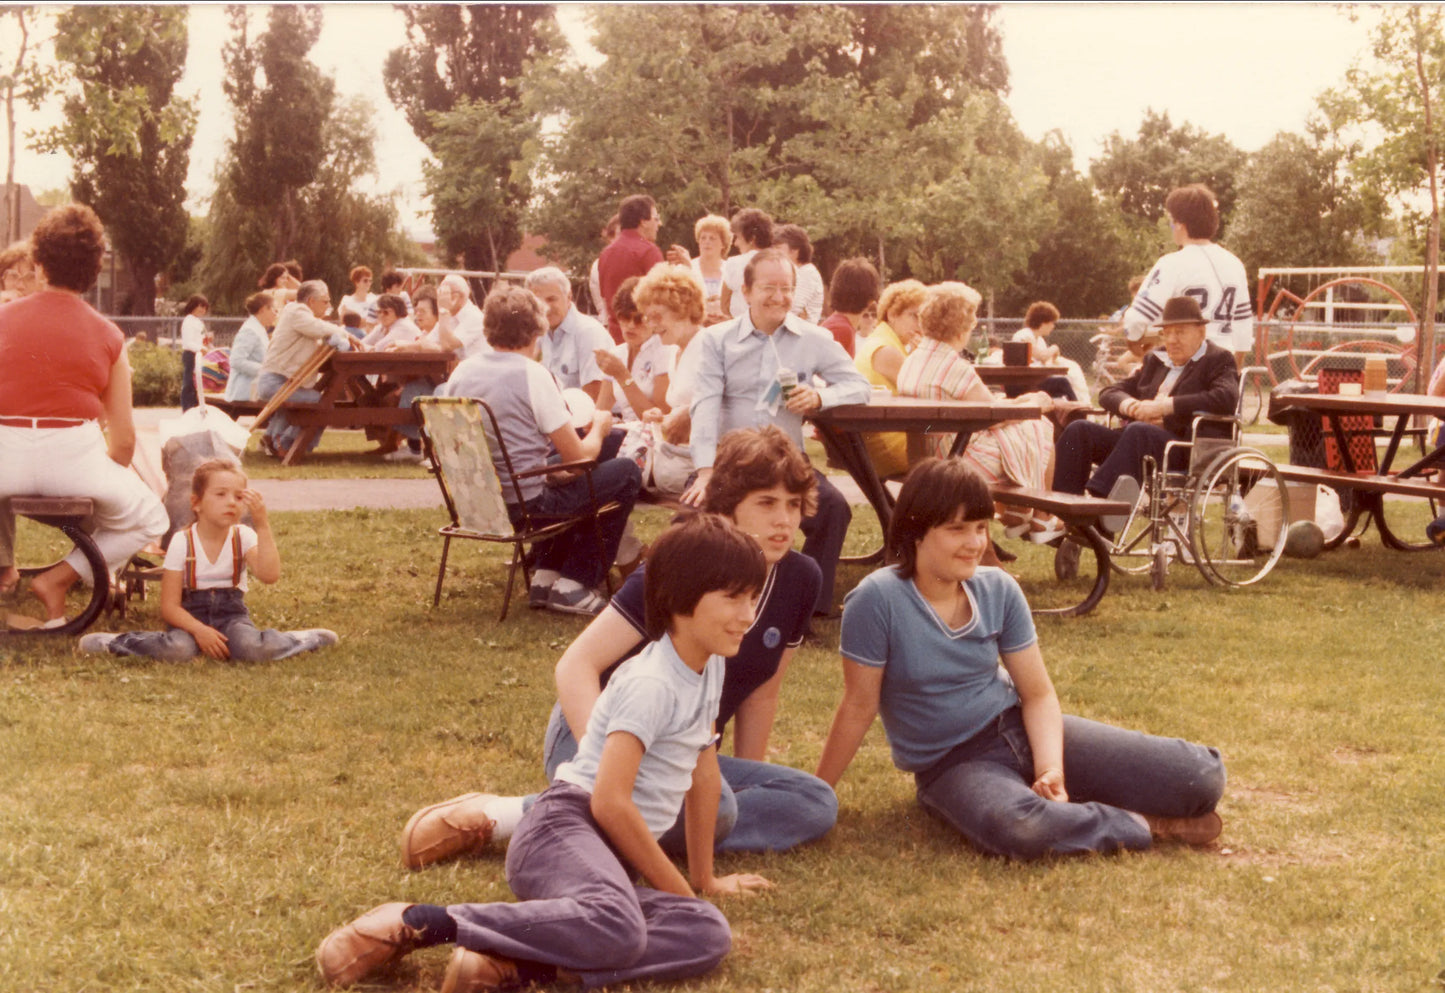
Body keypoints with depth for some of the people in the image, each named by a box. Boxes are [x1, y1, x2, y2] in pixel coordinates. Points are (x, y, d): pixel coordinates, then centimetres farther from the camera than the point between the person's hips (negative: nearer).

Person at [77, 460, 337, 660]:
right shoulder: (182, 542, -7)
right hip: (191, 615, -1)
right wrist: (199, 630, -25)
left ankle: (298, 640, -6)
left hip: (231, 613, 1)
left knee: (251, 648, -33)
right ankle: (116, 642, -11)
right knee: (177, 650, -35)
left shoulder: (244, 537, -1)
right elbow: (169, 606, -8)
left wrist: (263, 525, -21)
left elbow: (269, 575, -20)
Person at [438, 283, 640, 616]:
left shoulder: (462, 372, 3)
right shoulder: (531, 374, -15)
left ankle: (545, 576, 25)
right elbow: (578, 457, -13)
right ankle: (573, 585, 7)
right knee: (627, 473, 8)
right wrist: (598, 427, 9)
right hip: (526, 503, -8)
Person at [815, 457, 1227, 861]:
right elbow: (858, 707, -10)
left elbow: (1038, 693, 0)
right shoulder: (878, 600, -18)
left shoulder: (999, 590, -3)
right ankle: (1142, 826, -14)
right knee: (1017, 827, -42)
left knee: (1202, 776, -9)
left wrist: (1051, 768, -17)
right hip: (951, 764, -4)